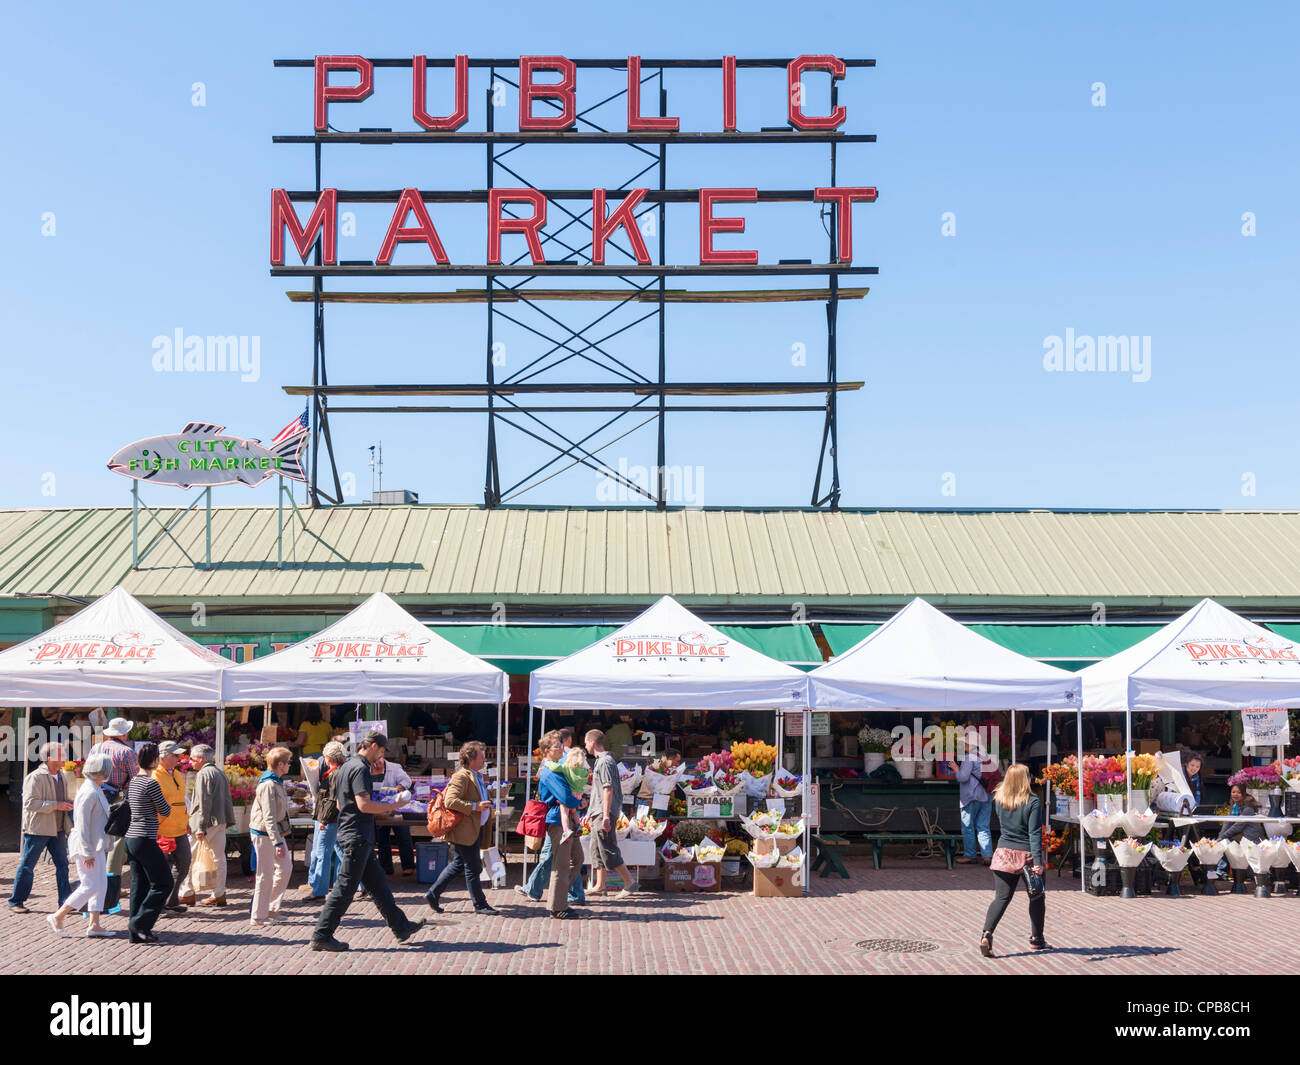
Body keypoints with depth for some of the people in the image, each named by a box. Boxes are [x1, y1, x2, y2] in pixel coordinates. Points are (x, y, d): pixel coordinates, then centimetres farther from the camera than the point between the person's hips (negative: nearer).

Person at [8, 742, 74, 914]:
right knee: (27, 866, 3)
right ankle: (15, 902, 14)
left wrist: (68, 803, 5)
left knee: (62, 864, 4)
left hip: (57, 829, 7)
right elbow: (30, 803, -22)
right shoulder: (35, 777, -14)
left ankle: (66, 901, 8)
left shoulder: (61, 775, 11)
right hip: (37, 829, -7)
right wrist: (57, 805, -23)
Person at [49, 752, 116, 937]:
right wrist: (88, 853, -21)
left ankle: (94, 925, 12)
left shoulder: (96, 789, 13)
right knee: (90, 886, -6)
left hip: (96, 846, 10)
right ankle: (57, 917, 4)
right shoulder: (89, 793, -19)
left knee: (101, 885, 9)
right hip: (86, 846, -10)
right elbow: (82, 824, -22)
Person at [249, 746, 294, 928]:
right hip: (264, 835, -10)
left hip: (276, 832, 10)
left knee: (286, 868, 13)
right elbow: (268, 817, -24)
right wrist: (278, 842, -26)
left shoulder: (277, 782, 12)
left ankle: (271, 909, 22)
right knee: (266, 875, -4)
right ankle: (257, 917, 4)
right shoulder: (268, 785, -20)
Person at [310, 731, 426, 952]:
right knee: (346, 887, -5)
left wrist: (381, 809, 21)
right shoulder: (360, 768, -15)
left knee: (377, 883, 14)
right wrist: (393, 806, -13)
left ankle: (401, 927, 20)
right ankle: (321, 936, -1)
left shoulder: (347, 766, 16)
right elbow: (364, 804, -23)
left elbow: (340, 803, 22)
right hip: (357, 836, -11)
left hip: (349, 833, 11)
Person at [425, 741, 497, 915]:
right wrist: (474, 807, -25)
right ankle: (480, 905, 9)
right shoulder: (461, 777, -15)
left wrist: (487, 808, 18)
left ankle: (433, 894, 23)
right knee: (473, 868, -1)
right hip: (465, 830, -10)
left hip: (476, 828, 10)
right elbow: (450, 801, -25)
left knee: (459, 865, 15)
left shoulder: (477, 776, 17)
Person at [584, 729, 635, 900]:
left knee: (608, 850, -8)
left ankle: (629, 883, -6)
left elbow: (608, 789, -21)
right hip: (598, 814, 10)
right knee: (597, 849, 13)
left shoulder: (605, 762, -14)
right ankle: (600, 886, 19)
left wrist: (606, 815, -24)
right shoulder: (601, 761, 18)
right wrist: (593, 812, 26)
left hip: (604, 814, -10)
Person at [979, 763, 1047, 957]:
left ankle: (987, 934, -16)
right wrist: (1037, 862, -17)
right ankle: (1036, 939, 28)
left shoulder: (1000, 800, 2)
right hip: (1027, 854, -3)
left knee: (1001, 897, 3)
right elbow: (1035, 833, -16)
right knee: (1036, 897, 17)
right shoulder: (1032, 802, -12)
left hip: (1004, 853, 3)